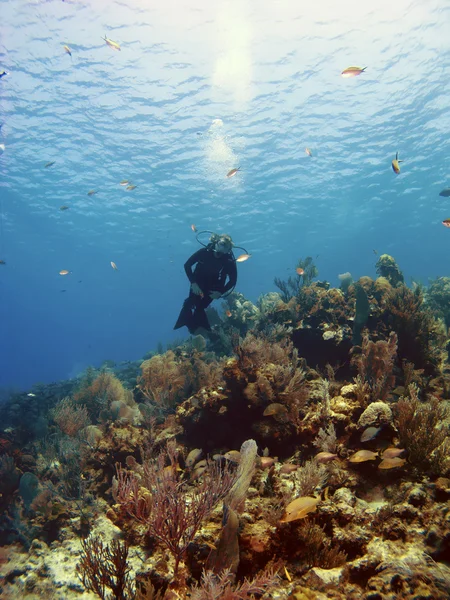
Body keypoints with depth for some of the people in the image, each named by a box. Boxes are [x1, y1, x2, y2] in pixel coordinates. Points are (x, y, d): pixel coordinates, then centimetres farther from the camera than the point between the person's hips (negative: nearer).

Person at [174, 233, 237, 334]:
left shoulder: (229, 261, -23)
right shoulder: (204, 252, -24)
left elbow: (233, 280, -10)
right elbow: (187, 265, -15)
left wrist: (221, 292, -20)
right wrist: (193, 283, -22)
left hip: (212, 288, -1)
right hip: (198, 283, 1)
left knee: (200, 307, -4)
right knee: (190, 304, -10)